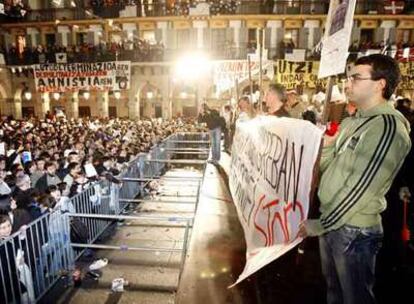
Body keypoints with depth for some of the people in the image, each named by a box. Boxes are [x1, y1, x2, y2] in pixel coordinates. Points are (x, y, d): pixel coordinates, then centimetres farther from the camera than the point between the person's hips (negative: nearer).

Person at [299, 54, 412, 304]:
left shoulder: (388, 126, -18)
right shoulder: (352, 122, 9)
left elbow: (360, 189, -22)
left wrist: (317, 225, -16)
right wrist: (327, 144, -5)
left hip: (354, 230, -7)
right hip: (331, 222, 7)